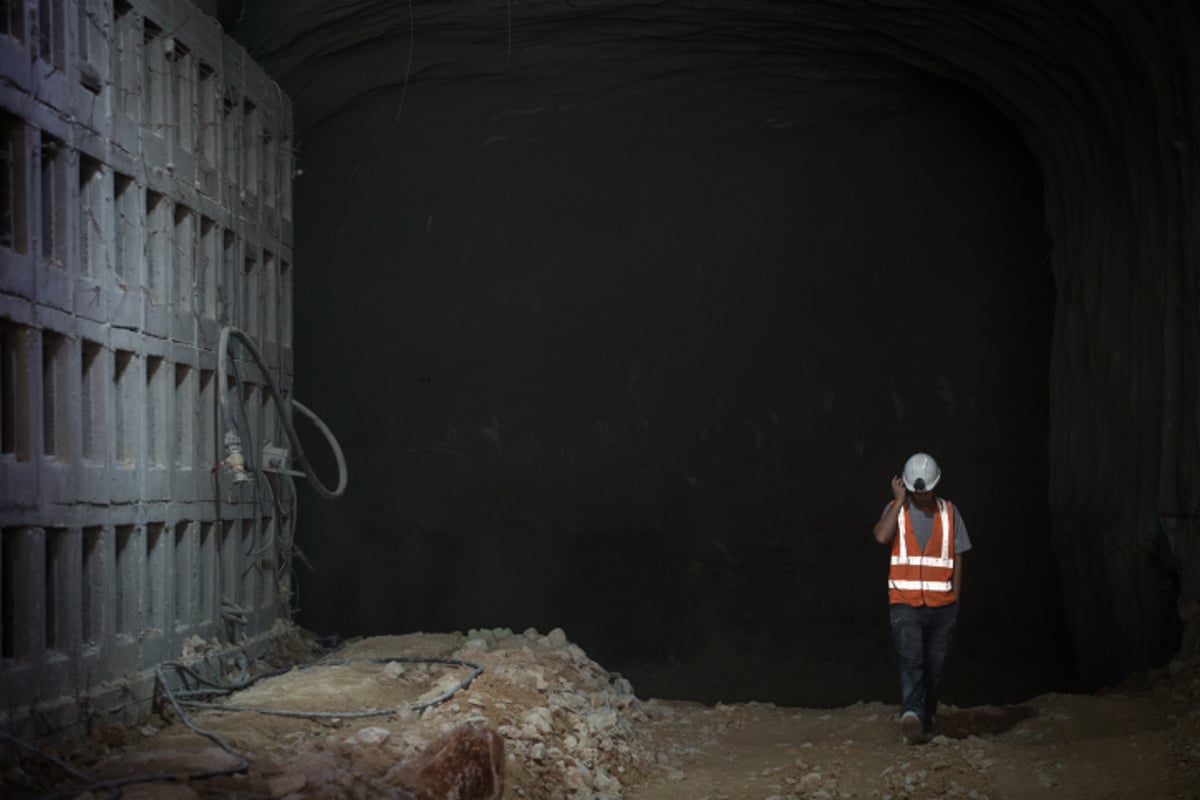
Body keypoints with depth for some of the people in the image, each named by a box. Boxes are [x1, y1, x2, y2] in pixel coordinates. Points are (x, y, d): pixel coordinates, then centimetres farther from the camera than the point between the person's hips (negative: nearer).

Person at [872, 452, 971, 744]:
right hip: (905, 603, -2)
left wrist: (955, 600, 7)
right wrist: (900, 501, -11)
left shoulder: (949, 512, 7)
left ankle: (925, 721, 16)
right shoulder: (896, 509, 3)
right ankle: (911, 714, -34)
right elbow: (881, 536, -18)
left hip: (942, 606, 2)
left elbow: (957, 559, 10)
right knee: (911, 659, -20)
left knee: (934, 666, 5)